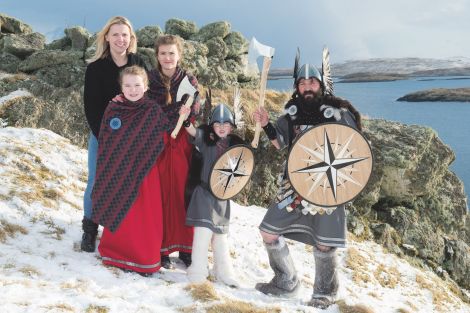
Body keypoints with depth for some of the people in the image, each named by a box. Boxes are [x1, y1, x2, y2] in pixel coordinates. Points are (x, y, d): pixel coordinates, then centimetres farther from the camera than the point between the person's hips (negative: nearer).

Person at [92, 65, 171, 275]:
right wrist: (105, 175, 3)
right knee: (118, 215, 12)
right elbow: (104, 145, 4)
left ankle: (145, 260, 21)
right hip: (117, 174, 1)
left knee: (145, 217, 5)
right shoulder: (112, 110, 0)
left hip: (144, 173, -1)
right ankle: (118, 254, 30)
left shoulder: (153, 111, -3)